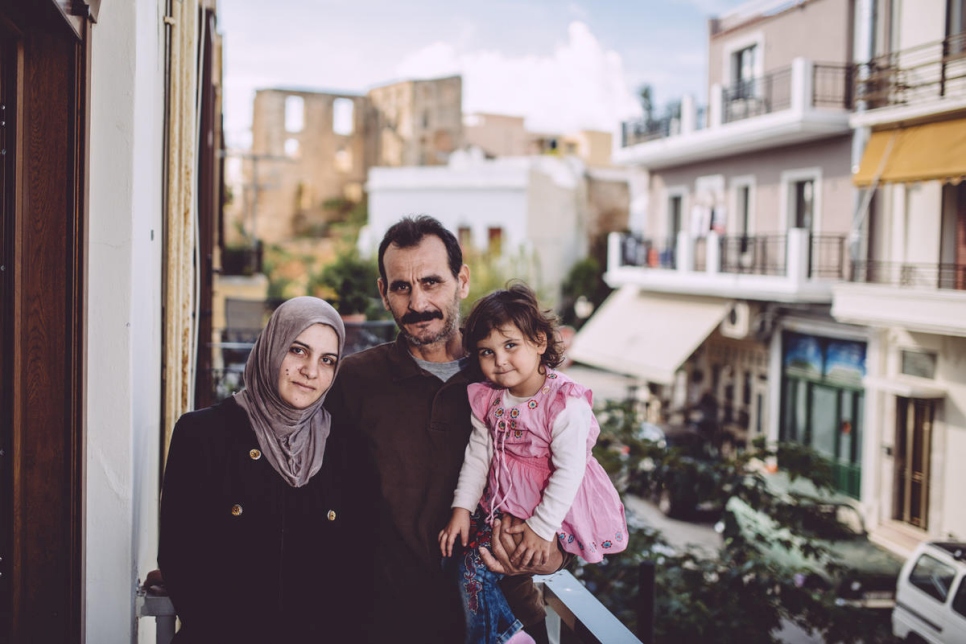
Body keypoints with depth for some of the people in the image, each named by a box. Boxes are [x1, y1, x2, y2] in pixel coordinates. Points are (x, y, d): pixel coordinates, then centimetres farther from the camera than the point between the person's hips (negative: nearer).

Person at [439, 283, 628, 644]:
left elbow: (569, 470, -22)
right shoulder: (487, 400, -4)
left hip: (555, 503, -6)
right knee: (471, 561, -1)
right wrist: (462, 507, -5)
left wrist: (542, 528, -21)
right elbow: (478, 455, 1)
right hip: (503, 499, 6)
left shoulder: (566, 404, -23)